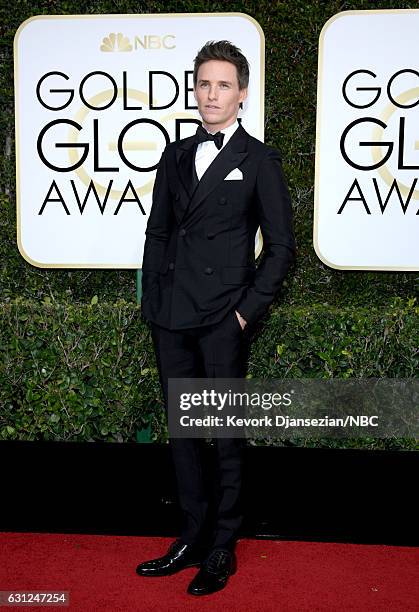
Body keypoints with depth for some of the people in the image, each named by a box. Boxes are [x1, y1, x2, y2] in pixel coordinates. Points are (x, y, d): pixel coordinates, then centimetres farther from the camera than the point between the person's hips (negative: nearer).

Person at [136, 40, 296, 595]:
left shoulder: (259, 160, -1)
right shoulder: (176, 155, 13)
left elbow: (281, 245, -2)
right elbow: (158, 232, 15)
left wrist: (249, 309, -8)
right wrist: (153, 301, 8)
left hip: (224, 320, -5)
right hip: (171, 319, 5)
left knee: (228, 432, 5)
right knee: (183, 429, 12)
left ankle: (223, 548, 19)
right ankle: (193, 538, 27)